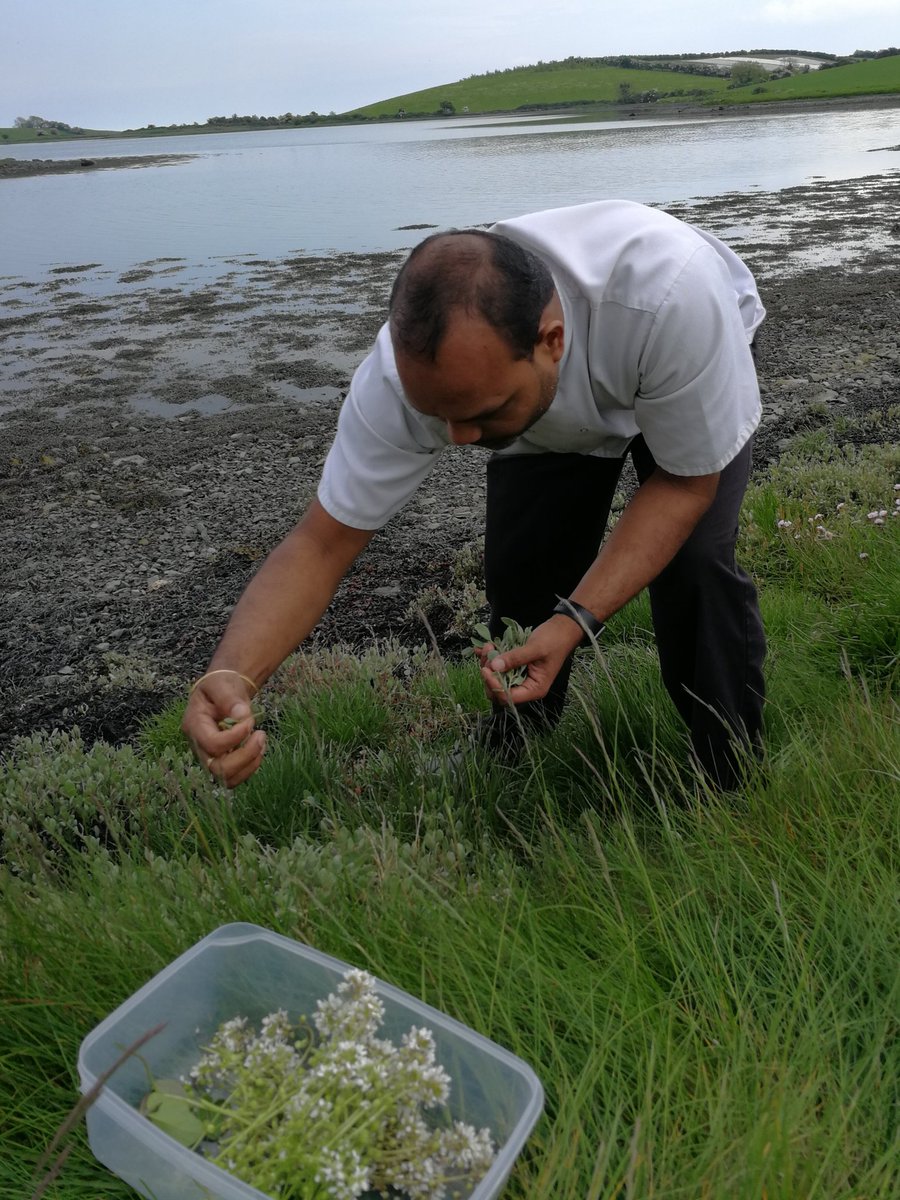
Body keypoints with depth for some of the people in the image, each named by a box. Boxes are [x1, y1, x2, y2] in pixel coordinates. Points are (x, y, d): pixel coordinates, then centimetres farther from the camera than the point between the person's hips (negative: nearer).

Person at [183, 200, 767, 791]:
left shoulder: (670, 294, -46)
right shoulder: (410, 366, -36)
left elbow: (687, 482, -31)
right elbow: (322, 542, -30)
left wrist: (578, 620, -42)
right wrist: (230, 674, -48)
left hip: (688, 373, -2)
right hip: (553, 418, 2)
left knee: (693, 561, -23)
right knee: (521, 575, -13)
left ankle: (732, 778, 3)